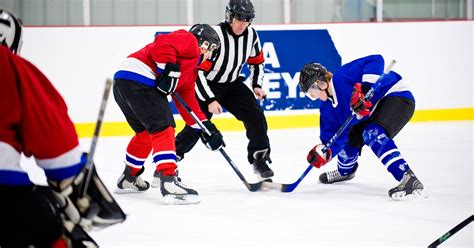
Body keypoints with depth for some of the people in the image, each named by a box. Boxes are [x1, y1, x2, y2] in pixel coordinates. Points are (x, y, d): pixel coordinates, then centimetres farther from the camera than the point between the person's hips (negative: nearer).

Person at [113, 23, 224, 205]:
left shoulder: (190, 71, 32)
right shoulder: (188, 40, 6)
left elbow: (187, 102, 29)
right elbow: (162, 44, -14)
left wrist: (206, 128, 23)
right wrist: (169, 71, -16)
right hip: (138, 79, -10)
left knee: (146, 133, 25)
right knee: (163, 128, -14)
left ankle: (128, 179, 39)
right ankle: (168, 181, -24)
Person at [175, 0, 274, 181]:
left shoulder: (251, 35, -9)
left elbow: (257, 61, 12)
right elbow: (197, 71, -28)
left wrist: (257, 85, 0)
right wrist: (209, 100, -30)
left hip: (232, 85, 5)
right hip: (207, 85, -5)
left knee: (255, 116, -8)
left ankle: (259, 159, 4)